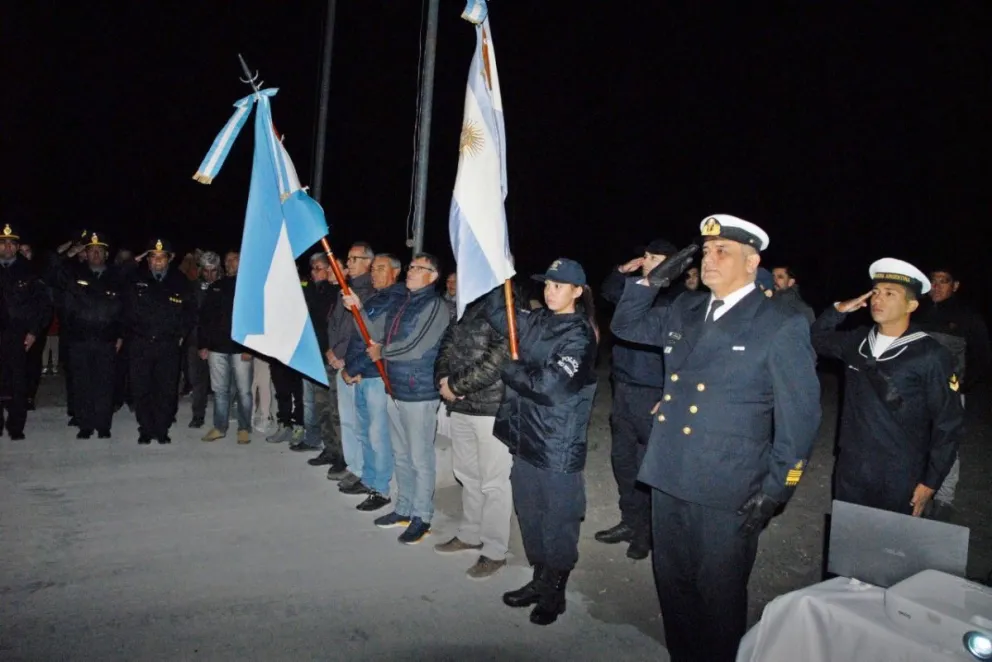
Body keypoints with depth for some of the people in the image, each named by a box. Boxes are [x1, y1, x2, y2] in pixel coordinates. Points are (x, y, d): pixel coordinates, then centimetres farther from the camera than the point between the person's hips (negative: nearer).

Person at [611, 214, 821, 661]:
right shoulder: (685, 310, 7)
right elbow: (626, 325, 18)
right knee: (672, 586, 19)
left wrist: (773, 492, -12)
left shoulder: (781, 328, -11)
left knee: (719, 596, 11)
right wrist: (654, 281, 2)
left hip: (726, 490, -6)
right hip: (669, 478, 6)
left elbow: (800, 418, -10)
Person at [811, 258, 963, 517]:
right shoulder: (857, 341, 2)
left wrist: (930, 482, -8)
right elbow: (816, 339, 20)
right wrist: (838, 310, 2)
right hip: (850, 470, 4)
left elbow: (948, 423, -8)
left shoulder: (930, 355, -12)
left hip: (898, 479, -4)